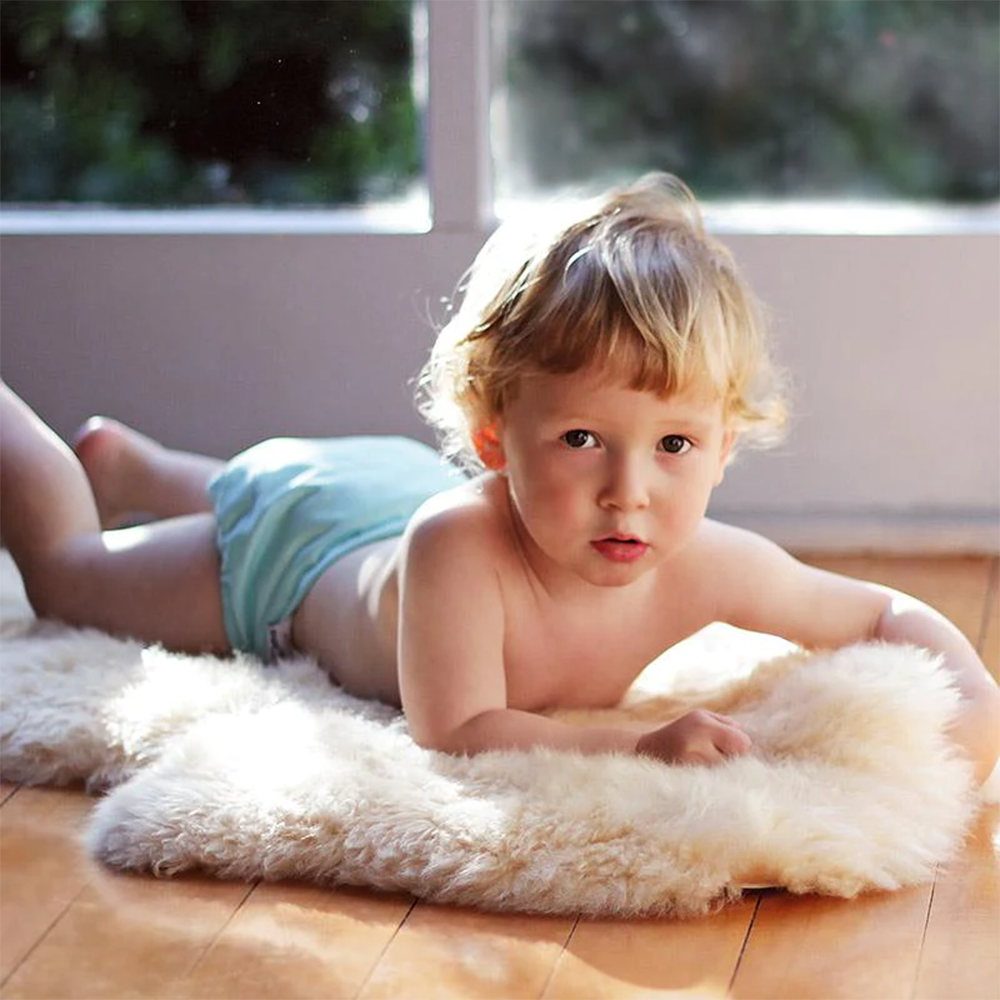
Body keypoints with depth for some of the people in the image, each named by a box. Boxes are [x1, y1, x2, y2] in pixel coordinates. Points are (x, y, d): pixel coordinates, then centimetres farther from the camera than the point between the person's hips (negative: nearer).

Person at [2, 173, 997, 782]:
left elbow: (888, 613, -21)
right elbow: (457, 733, -49)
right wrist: (636, 747, -61)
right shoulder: (458, 539, -51)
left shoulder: (709, 566, -36)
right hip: (294, 533, -5)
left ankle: (125, 458, 66)